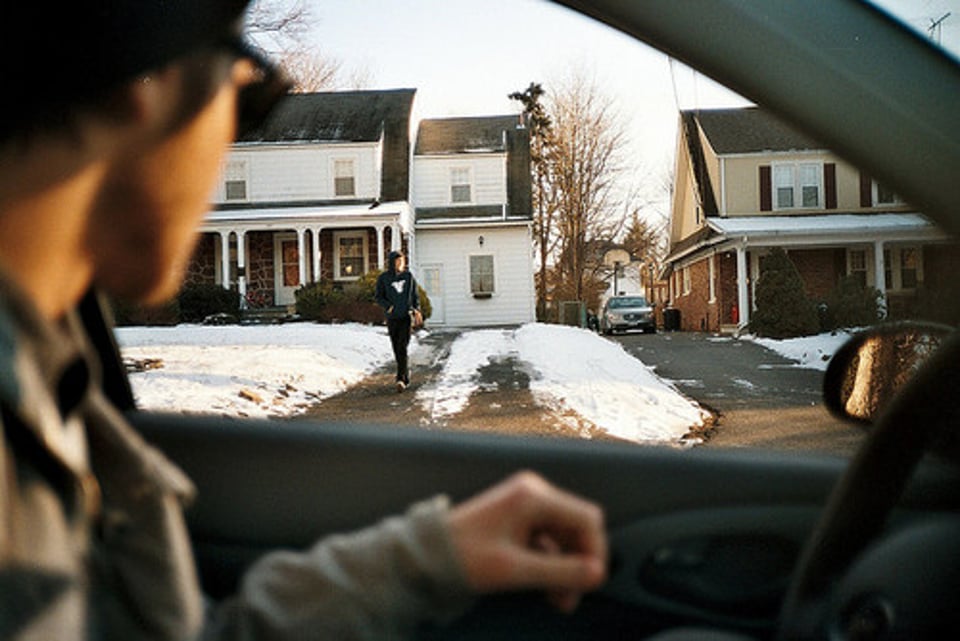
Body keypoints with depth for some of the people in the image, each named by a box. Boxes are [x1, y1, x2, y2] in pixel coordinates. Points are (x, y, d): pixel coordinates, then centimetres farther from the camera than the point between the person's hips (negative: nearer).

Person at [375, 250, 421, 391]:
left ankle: (401, 379, -16)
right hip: (392, 318, 1)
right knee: (396, 349, 7)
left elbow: (415, 294, 15)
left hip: (406, 317, -1)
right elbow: (378, 296, 3)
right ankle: (406, 373, 27)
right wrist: (388, 306, -13)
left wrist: (417, 309, 2)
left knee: (402, 348, -12)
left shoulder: (408, 276, 6)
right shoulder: (383, 278, 2)